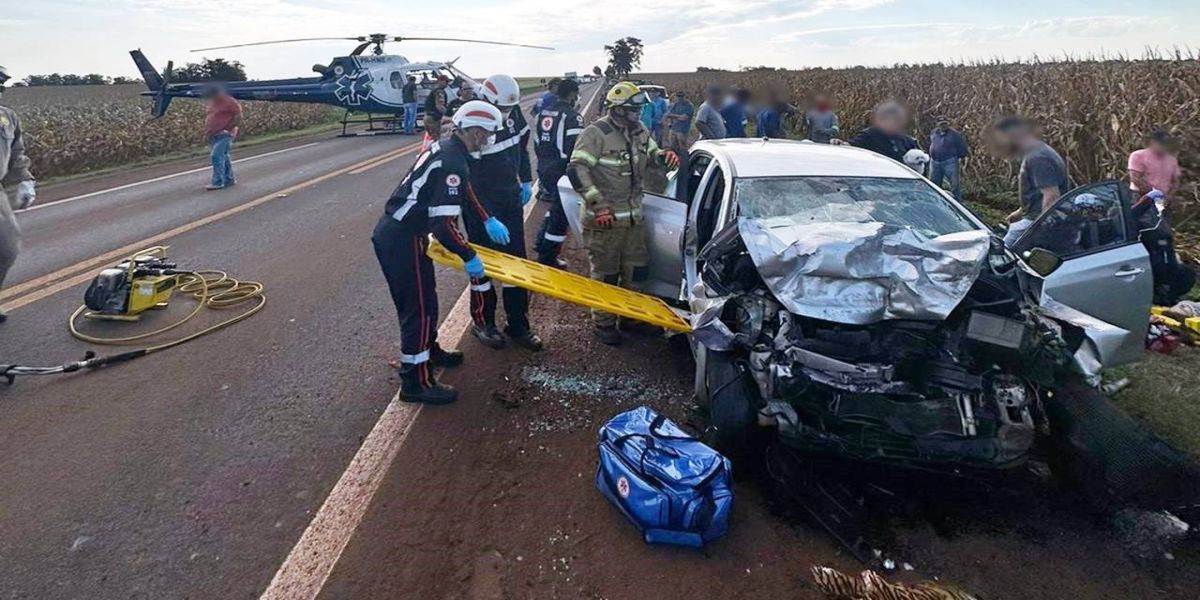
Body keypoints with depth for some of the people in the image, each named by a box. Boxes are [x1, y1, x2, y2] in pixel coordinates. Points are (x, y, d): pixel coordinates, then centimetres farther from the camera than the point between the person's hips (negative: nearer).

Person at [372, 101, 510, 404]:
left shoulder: (445, 147, 7)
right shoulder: (454, 164, -23)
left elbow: (464, 191, 23)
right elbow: (443, 225, -28)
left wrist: (488, 219, 23)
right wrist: (469, 257, -16)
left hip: (391, 232, 10)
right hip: (402, 241, -10)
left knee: (422, 297, 24)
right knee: (419, 306, 0)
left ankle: (429, 350, 44)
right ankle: (416, 382, 11)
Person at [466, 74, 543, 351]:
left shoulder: (513, 113, -2)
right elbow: (467, 178, -24)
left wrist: (526, 180, 16)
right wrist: (486, 219, -27)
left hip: (511, 198, 6)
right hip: (483, 204, -6)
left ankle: (518, 325, 20)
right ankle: (482, 322, 23)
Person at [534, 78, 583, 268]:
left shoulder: (543, 113, 10)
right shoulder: (572, 117, -15)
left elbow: (537, 143, 16)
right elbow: (574, 149, -19)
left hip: (544, 168, 8)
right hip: (561, 172, -8)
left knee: (556, 206, 26)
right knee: (561, 213, 2)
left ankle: (542, 243, 33)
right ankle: (548, 258, 7)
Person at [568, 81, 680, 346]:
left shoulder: (639, 133, 10)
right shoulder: (597, 133, -14)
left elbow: (651, 157, 20)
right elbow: (576, 170, -19)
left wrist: (664, 156, -6)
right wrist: (598, 204, -24)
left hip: (633, 217, 8)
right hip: (603, 220, -8)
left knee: (637, 270, 15)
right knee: (606, 275, 3)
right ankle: (604, 325, 19)